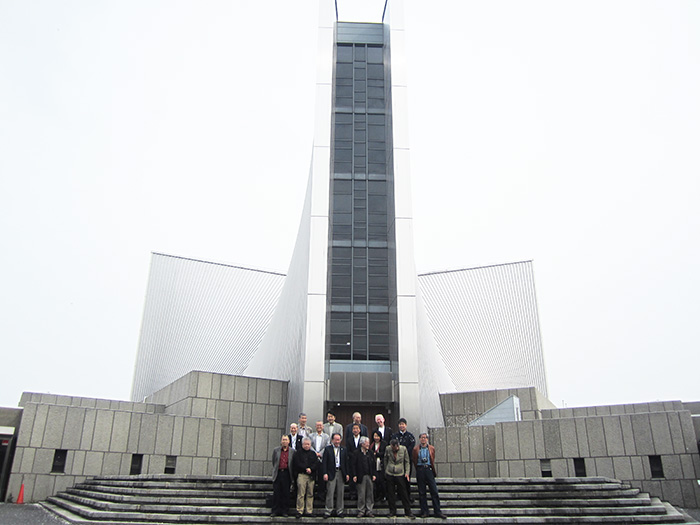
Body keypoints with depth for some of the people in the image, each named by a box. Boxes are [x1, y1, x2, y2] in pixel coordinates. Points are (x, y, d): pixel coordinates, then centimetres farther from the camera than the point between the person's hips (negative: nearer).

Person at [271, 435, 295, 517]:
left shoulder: (292, 451, 4)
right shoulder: (276, 450, 7)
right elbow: (273, 462, 13)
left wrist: (292, 475, 3)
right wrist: (275, 470, 11)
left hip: (286, 474, -1)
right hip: (278, 474, 1)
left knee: (286, 494, 3)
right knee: (276, 493, 1)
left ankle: (284, 511, 12)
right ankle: (275, 511, 9)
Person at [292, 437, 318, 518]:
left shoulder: (313, 454, 16)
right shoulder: (298, 453, 7)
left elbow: (316, 464, 7)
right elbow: (297, 464, -4)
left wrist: (311, 469, -11)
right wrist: (306, 469, -11)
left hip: (311, 476, 3)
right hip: (301, 475, -3)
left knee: (310, 494, 3)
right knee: (301, 494, -8)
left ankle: (309, 511, 8)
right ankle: (299, 511, -3)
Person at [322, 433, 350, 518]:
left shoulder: (343, 449, 12)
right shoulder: (327, 449, 3)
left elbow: (346, 462, 13)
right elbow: (324, 462, -1)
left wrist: (347, 474, 6)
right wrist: (325, 473, -11)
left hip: (341, 473, 3)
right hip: (331, 473, -3)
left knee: (340, 493, 5)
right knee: (330, 493, -6)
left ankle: (339, 511, 14)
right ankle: (328, 511, 1)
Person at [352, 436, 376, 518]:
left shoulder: (370, 453, 11)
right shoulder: (357, 453, -3)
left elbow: (373, 465, 15)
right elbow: (354, 465, -4)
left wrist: (373, 474, 7)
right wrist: (354, 475, -12)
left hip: (369, 477, 4)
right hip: (361, 476, -4)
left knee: (370, 494, 6)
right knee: (361, 495, 0)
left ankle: (369, 511, 15)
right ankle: (361, 511, 12)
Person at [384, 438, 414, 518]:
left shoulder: (403, 449, -7)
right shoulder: (388, 449, -4)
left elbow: (407, 461, 3)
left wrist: (407, 472, -4)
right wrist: (385, 471, 13)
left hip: (400, 474, -1)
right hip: (389, 474, 1)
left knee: (403, 493, -1)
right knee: (390, 494, 5)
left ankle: (408, 512, 9)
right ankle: (392, 511, 16)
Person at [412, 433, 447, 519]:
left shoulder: (432, 448, 9)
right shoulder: (416, 449, 6)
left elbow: (432, 460, 16)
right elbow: (414, 461, 13)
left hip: (429, 469, 0)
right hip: (420, 470, 0)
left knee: (434, 491, -3)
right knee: (421, 492, 3)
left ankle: (437, 512, 3)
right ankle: (424, 512, 10)